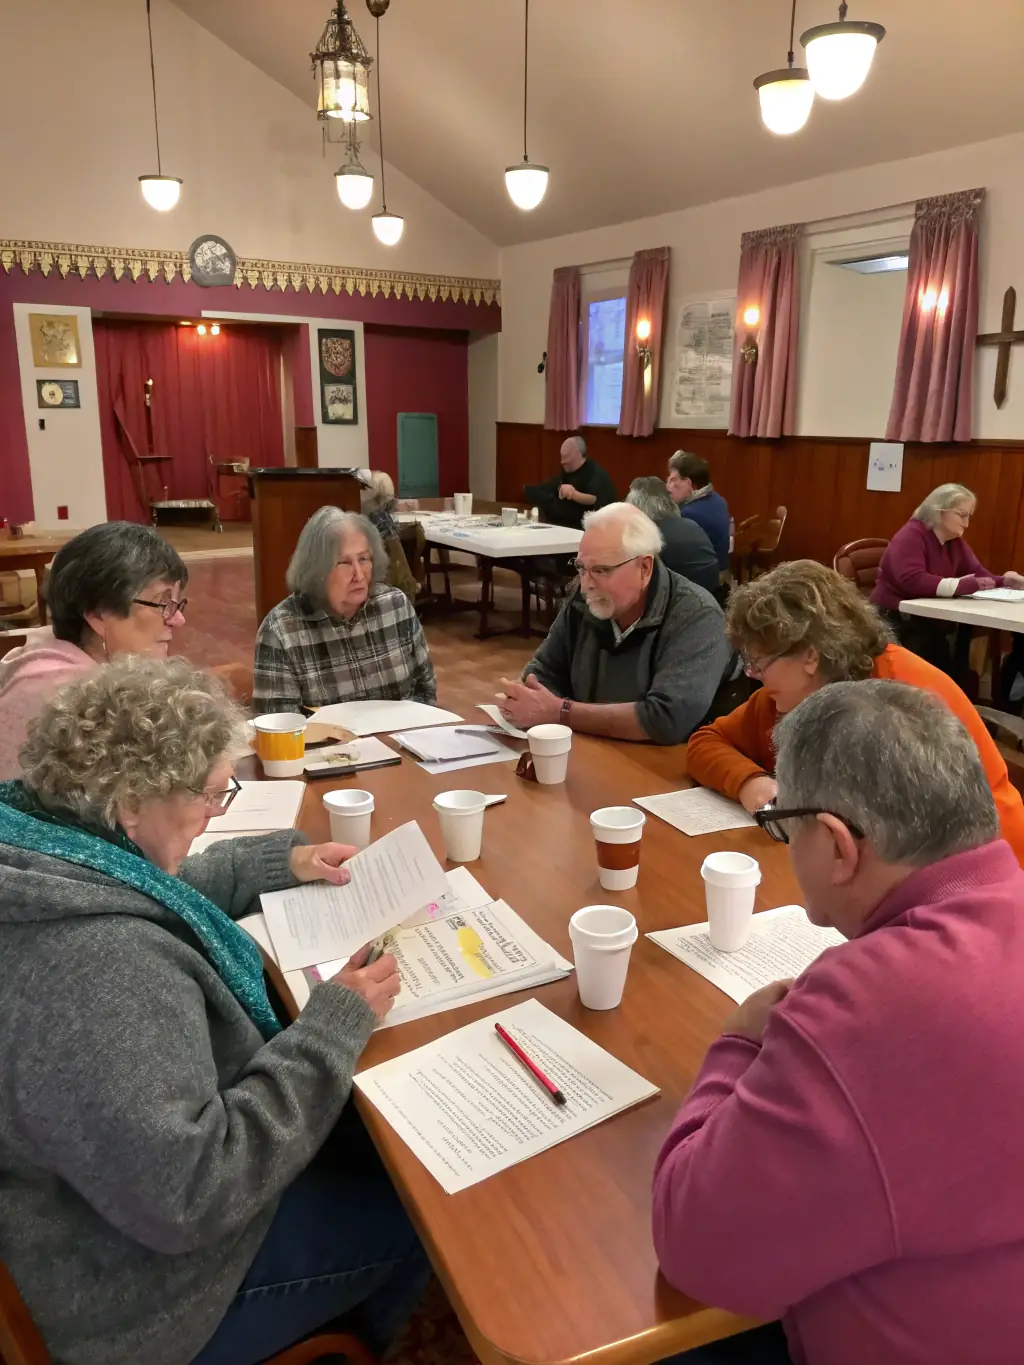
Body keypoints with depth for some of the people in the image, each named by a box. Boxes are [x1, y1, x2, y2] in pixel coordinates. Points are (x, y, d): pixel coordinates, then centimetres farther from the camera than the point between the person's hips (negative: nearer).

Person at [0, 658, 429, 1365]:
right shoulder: (98, 965, -40)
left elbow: (159, 891, 13)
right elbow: (190, 1198, -36)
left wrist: (281, 860, 8)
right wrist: (337, 1024, -30)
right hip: (145, 1275, -8)